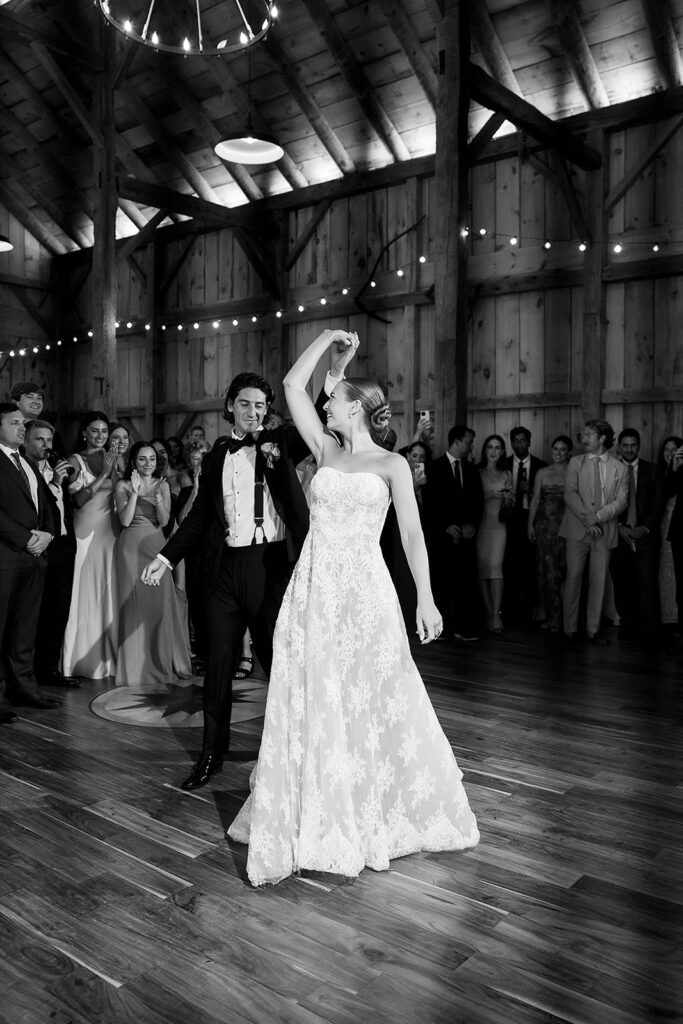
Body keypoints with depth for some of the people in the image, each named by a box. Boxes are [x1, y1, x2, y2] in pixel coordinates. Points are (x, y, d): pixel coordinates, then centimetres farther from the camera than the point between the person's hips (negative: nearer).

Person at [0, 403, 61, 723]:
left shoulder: (29, 464, 20)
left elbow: (46, 504, 18)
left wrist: (46, 534, 0)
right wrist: (26, 538, -14)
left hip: (35, 555, 7)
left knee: (26, 629, 11)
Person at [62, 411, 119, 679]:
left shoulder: (114, 459, 11)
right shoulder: (75, 461, -1)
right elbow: (79, 499, -12)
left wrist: (115, 469, -2)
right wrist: (103, 474, -16)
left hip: (110, 530, 4)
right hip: (86, 530, -4)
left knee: (109, 590, 5)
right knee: (85, 592, -1)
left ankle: (109, 657, 13)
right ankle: (85, 658, 8)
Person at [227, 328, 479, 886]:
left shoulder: (391, 463, 1)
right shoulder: (325, 449, 11)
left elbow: (412, 534, -3)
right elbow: (293, 386, 9)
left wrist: (426, 598, -9)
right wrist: (328, 338, 12)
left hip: (364, 589, -3)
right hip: (313, 587, 4)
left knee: (372, 701, 6)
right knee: (308, 702, 6)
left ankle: (377, 812, 24)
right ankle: (315, 815, 21)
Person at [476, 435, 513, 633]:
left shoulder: (506, 474, 12)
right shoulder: (477, 473, 5)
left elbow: (507, 505, 14)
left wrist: (507, 497, -7)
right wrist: (489, 495, -13)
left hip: (498, 524, 1)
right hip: (480, 524, -1)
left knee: (496, 566, -12)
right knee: (482, 568, -2)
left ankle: (496, 613, -14)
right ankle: (489, 611, 6)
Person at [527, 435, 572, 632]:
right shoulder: (542, 473, 10)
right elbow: (535, 499, 9)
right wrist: (530, 524, 2)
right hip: (545, 525, 2)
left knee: (563, 570, -3)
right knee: (547, 569, 4)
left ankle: (557, 616, 5)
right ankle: (549, 615, 12)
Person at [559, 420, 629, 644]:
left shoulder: (620, 468, 7)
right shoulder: (576, 462, 7)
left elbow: (621, 501, -1)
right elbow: (570, 494, -4)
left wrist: (597, 517, -15)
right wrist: (587, 520, -15)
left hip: (604, 531, 1)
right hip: (577, 530, 0)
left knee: (599, 580, 4)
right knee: (573, 577, -1)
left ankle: (593, 629, 13)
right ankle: (569, 629, 7)